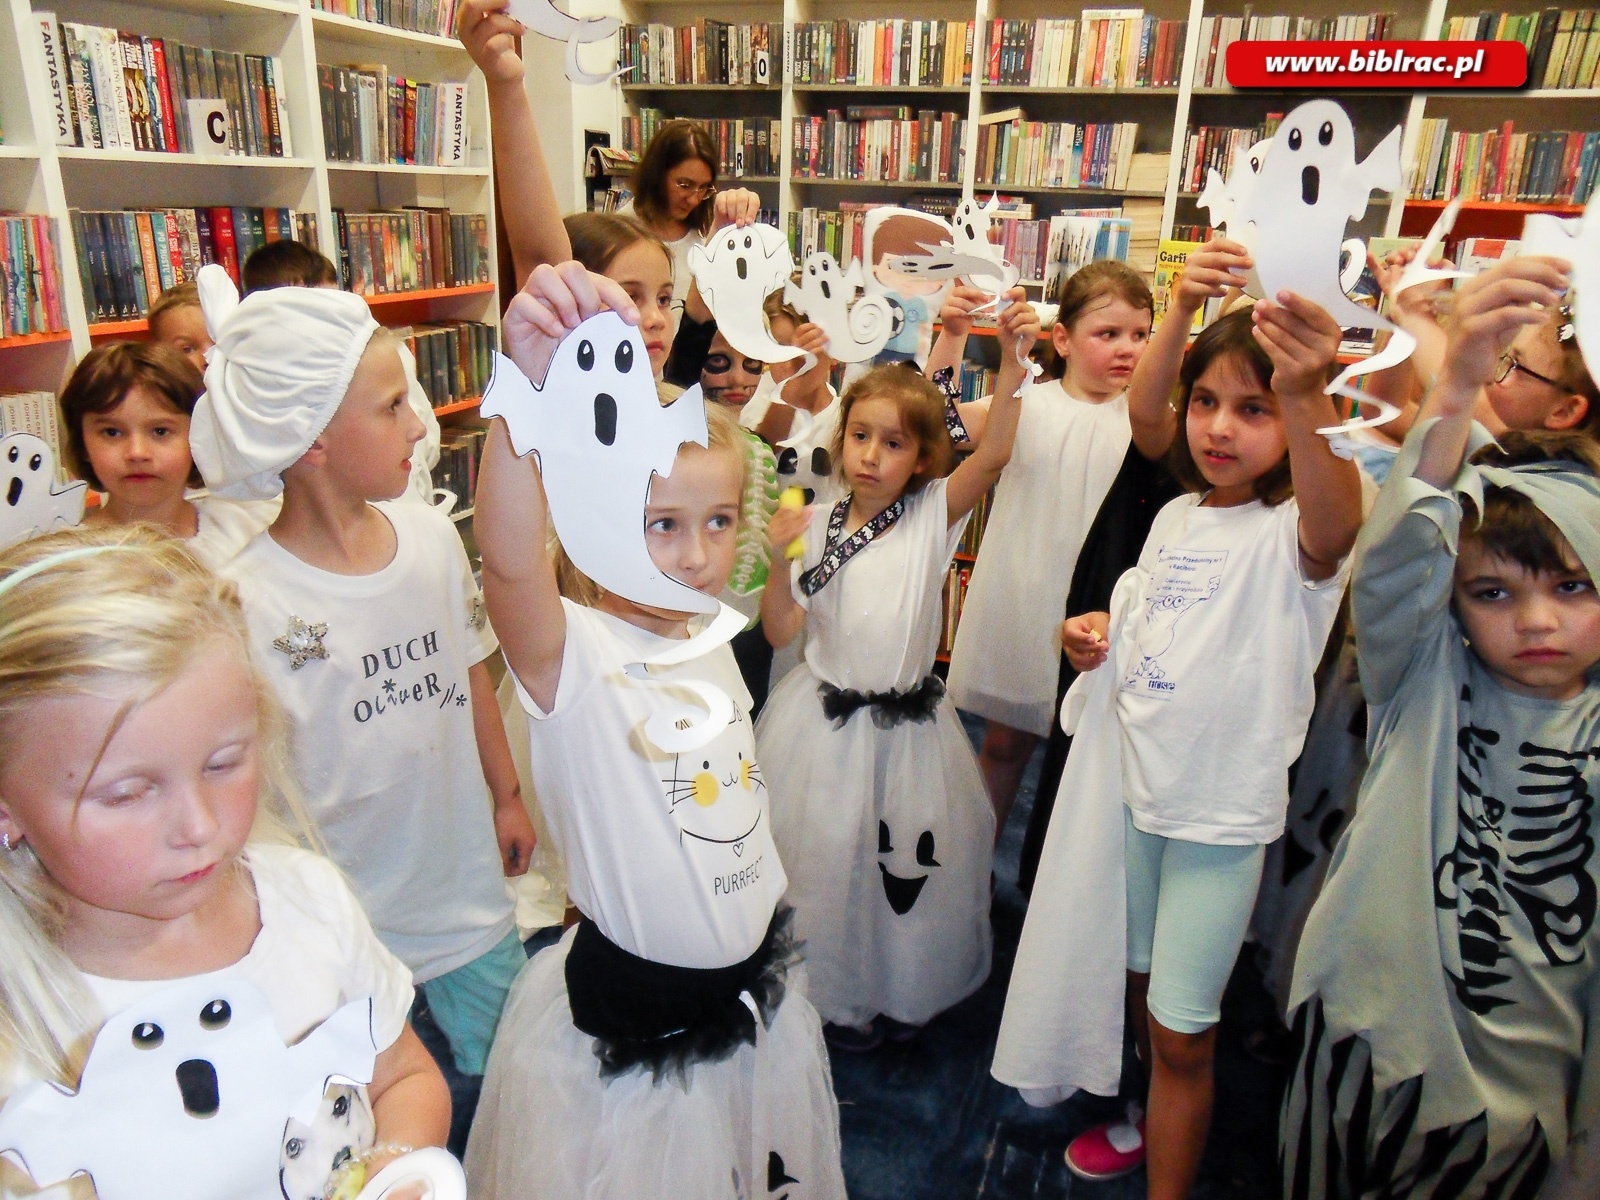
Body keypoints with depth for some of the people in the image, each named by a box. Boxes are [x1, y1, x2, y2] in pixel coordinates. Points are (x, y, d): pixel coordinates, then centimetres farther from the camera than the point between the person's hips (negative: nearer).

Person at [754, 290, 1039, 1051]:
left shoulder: (934, 515, -6)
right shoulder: (819, 526, -2)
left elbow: (994, 452, -22)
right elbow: (778, 630, -2)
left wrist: (1013, 361, -31)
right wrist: (782, 559, -17)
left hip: (907, 724, -1)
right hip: (825, 722, 1)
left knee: (907, 859, 11)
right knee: (824, 855, 12)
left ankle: (900, 988, 39)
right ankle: (832, 992, 37)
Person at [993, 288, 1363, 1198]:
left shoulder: (1288, 533, -17)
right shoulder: (1173, 519, 4)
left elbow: (1336, 528, -43)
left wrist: (1306, 400, -59)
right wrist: (1099, 635, -3)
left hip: (1226, 806, -6)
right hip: (1138, 782, 7)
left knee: (1183, 1028, 6)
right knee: (1138, 978, 23)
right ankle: (1161, 1122, 49)